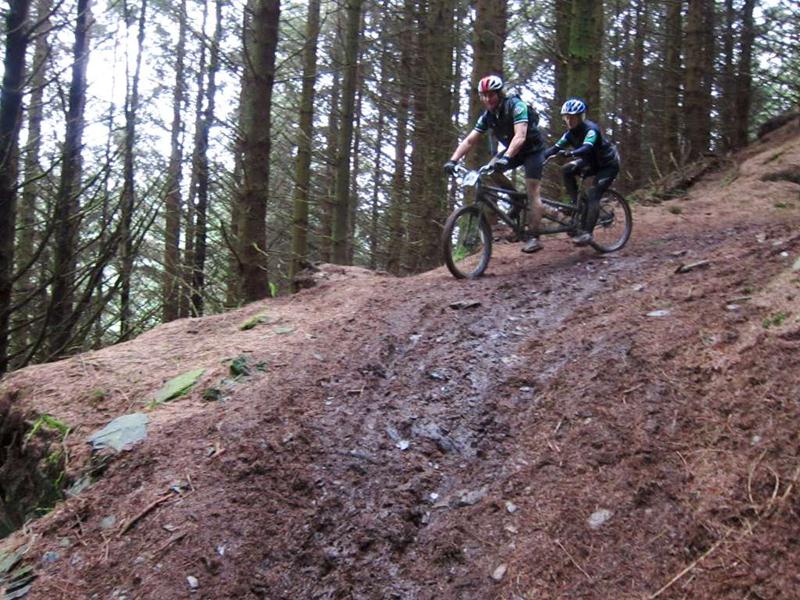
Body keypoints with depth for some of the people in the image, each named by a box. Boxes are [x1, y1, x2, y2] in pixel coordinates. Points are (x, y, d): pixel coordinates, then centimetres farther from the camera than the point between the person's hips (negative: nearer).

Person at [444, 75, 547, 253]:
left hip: (533, 149, -7)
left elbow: (520, 136, -40)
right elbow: (469, 141, -10)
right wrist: (452, 160, -24)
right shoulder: (487, 116, -7)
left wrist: (505, 158, -56)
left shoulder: (516, 106, -27)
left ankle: (535, 238, -13)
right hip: (512, 150, 7)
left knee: (532, 191, -16)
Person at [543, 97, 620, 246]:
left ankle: (586, 233, -23)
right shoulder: (571, 132, -6)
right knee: (567, 170, -15)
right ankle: (577, 203, -4)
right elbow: (556, 147, -13)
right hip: (592, 162, 7)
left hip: (608, 164, -7)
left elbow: (587, 148, -46)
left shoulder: (591, 129, -28)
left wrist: (570, 153, -63)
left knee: (593, 196, -22)